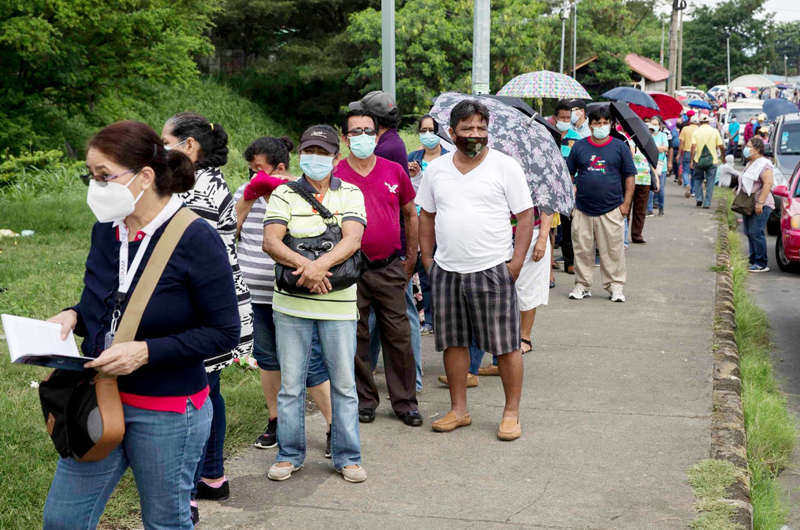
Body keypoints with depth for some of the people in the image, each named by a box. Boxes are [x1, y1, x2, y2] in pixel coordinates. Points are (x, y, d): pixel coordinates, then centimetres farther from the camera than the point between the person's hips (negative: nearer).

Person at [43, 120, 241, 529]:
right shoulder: (106, 231, 3)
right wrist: (74, 317, -5)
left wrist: (146, 352, -23)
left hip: (167, 411, -6)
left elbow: (225, 332, -15)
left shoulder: (196, 240, -16)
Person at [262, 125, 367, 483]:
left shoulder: (350, 194, 5)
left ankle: (347, 457, 18)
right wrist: (304, 264, -24)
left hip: (339, 304, 0)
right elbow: (270, 242, -8)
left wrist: (321, 264, -26)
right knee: (290, 382, 6)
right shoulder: (284, 194, 5)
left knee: (344, 383, 6)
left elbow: (353, 240, -10)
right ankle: (289, 454, 20)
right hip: (291, 303, 0)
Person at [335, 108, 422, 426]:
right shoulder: (335, 177, -3)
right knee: (356, 338, 8)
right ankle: (364, 400, 22)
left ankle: (405, 401, 16)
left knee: (399, 336, 5)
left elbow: (411, 214, 15)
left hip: (390, 269, 2)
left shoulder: (394, 172, 4)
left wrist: (411, 257, 13)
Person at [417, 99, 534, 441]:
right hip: (446, 271, 4)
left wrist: (516, 263, -9)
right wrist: (427, 260, 9)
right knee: (453, 341, 10)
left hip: (491, 269, -4)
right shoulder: (437, 169, 9)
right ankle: (458, 410, 23)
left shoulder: (505, 166, -2)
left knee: (505, 344, 0)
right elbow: (426, 216, 16)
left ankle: (512, 413, 12)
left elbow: (526, 216, -3)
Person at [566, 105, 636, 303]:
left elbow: (629, 176, 7)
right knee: (583, 250, 5)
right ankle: (582, 285, 16)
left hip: (611, 211, -1)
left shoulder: (620, 147, 6)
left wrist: (626, 203, 0)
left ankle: (615, 286, 11)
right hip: (582, 210, 1)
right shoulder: (579, 147, 8)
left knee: (613, 250, 0)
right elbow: (569, 174, 11)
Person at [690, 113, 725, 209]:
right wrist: (723, 157, 13)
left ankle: (699, 198, 6)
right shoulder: (715, 131, 0)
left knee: (697, 179, 18)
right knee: (710, 182, 6)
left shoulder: (696, 132, -2)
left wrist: (692, 160, -9)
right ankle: (707, 203, 4)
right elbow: (721, 146, -1)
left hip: (699, 160, 0)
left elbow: (693, 146, -11)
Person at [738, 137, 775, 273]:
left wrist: (760, 202, -27)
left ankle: (762, 264, -10)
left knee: (756, 233, -13)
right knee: (749, 233, 9)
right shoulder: (750, 163, 19)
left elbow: (768, 183, -22)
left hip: (761, 205, -10)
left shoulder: (763, 164, -13)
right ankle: (753, 261, 16)